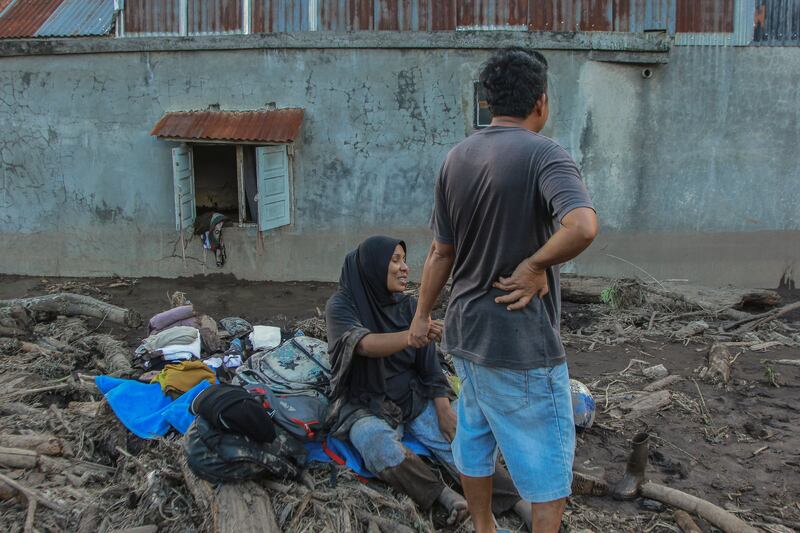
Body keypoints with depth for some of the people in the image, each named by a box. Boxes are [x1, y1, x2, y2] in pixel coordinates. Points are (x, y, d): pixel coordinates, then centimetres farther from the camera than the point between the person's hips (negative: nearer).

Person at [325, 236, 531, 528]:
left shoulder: (409, 305, 1)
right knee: (380, 447, -35)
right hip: (365, 404, -3)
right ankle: (444, 495, -29)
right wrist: (411, 336, -49)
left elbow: (429, 364, 3)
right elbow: (366, 345, -30)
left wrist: (444, 410, -9)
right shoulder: (341, 305, -10)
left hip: (413, 397, 3)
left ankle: (518, 501, -27)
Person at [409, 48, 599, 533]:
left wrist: (422, 315, 18)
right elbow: (583, 227, -34)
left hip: (465, 330, 8)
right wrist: (535, 265, -19)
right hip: (521, 344, -7)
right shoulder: (543, 155, -16)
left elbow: (441, 252, 9)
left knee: (475, 438, 21)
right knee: (549, 455, 9)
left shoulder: (457, 158, 5)